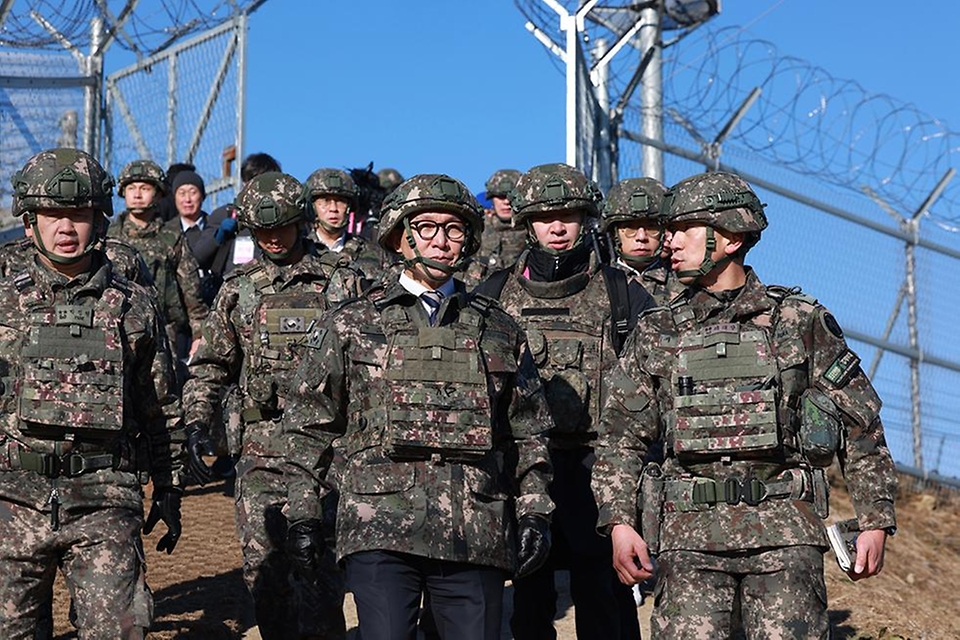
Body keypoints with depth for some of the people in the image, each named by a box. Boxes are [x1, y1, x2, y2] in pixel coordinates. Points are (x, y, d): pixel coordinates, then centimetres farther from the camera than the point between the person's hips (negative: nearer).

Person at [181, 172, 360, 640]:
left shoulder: (340, 281, 2)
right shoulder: (240, 288, 10)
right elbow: (210, 365, 15)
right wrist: (195, 424, 1)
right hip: (260, 451, 3)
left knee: (317, 565, -9)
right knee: (262, 570, 6)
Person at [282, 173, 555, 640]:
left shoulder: (498, 330, 14)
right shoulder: (352, 324, 9)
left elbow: (528, 433, 16)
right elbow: (311, 425, 10)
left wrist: (535, 513, 7)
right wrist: (303, 513, 4)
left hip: (475, 534, 2)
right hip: (380, 528, -2)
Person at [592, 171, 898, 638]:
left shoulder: (801, 321, 6)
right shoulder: (656, 334, 12)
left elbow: (861, 426, 9)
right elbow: (620, 437, 12)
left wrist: (876, 522, 5)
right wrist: (619, 522, -1)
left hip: (784, 530, -1)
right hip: (689, 531, 2)